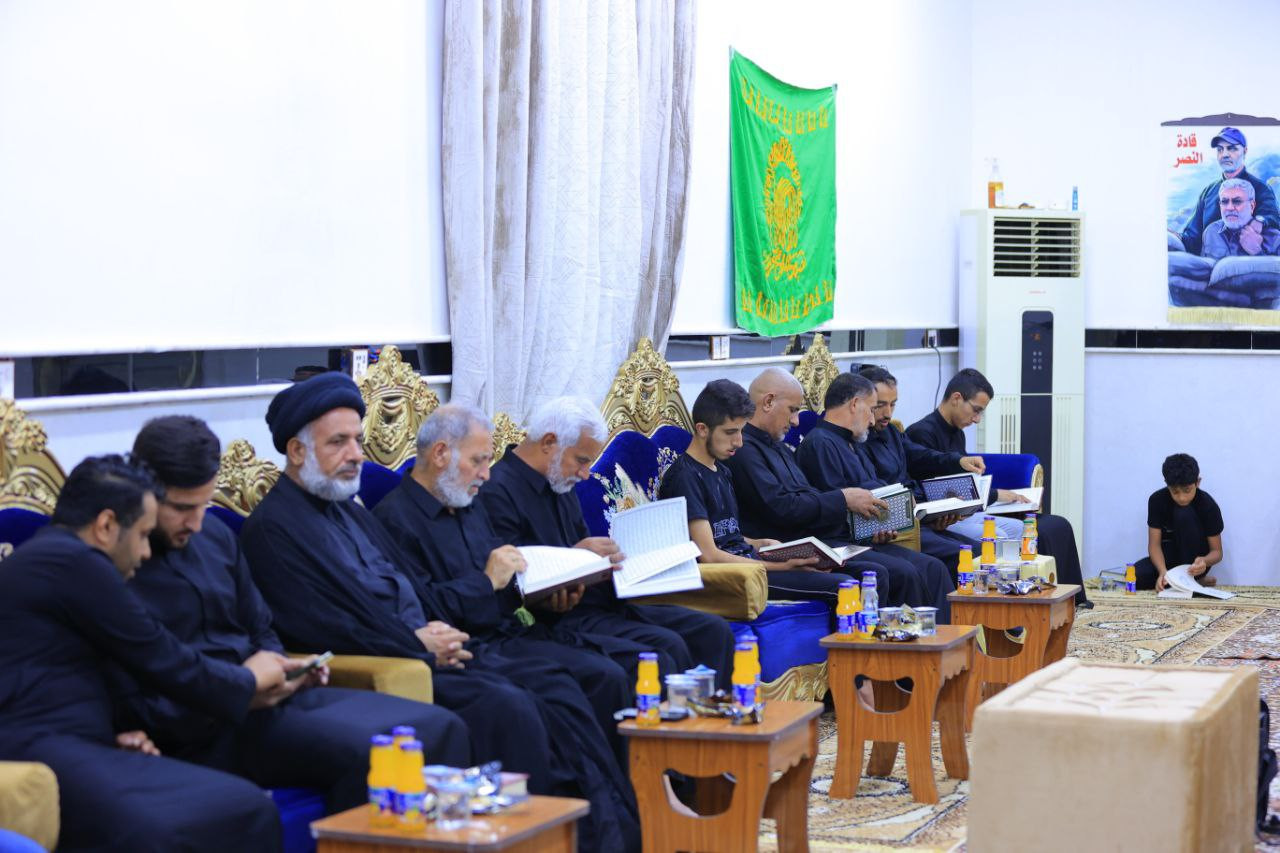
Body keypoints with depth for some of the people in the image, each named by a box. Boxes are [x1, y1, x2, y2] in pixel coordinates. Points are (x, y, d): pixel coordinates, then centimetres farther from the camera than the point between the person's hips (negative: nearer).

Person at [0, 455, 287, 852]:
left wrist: (114, 731, 7)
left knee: (247, 805, -7)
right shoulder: (72, 560, -7)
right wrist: (248, 680, 14)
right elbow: (164, 663, -3)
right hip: (41, 754, -10)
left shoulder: (46, 559, 23)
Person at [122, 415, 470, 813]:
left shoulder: (215, 534, 15)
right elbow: (134, 708, -13)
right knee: (362, 752, -32)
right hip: (201, 732, -8)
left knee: (441, 728, -9)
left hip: (263, 695, 8)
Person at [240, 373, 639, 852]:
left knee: (554, 685, -7)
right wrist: (418, 644, -13)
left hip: (426, 649, 9)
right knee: (506, 706, -28)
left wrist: (439, 635, 0)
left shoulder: (349, 510, 22)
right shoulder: (271, 528, -7)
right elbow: (314, 626, -17)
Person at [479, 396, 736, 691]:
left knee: (714, 631, -3)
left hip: (601, 598, 10)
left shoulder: (560, 484, 19)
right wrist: (575, 556, -20)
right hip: (560, 616, -10)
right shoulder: (497, 492, -12)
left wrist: (608, 556, 4)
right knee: (667, 645, -28)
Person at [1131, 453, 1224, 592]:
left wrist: (1205, 561, -38)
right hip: (1168, 557, 2)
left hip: (1194, 561, -2)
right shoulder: (1157, 500, -14)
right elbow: (1154, 544, -15)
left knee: (1184, 514, -28)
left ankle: (1191, 578, -19)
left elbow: (1217, 551, -13)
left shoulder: (1208, 505, -18)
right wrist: (1163, 571, -36)